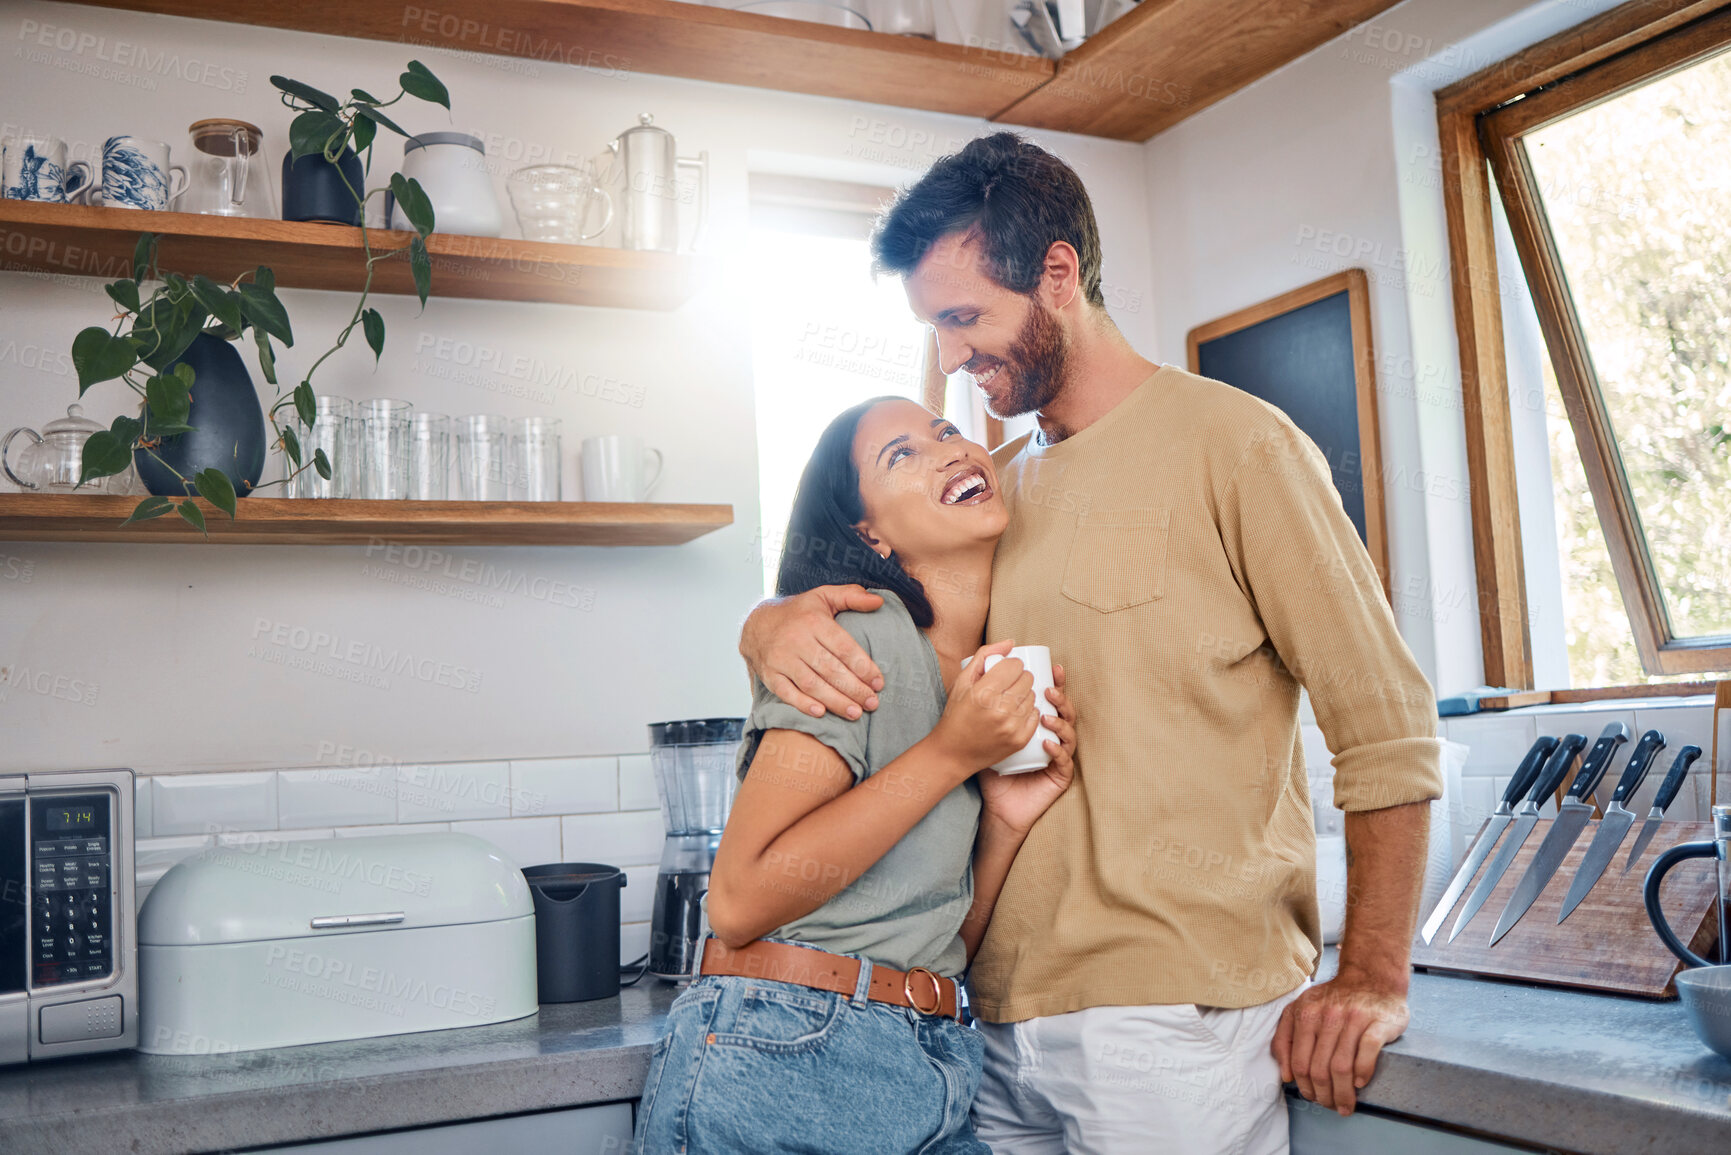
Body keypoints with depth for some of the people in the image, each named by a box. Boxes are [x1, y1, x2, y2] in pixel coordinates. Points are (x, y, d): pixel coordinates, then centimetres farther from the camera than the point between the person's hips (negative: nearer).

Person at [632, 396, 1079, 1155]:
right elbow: (740, 901, -18)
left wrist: (1006, 823, -6)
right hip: (784, 1059, -6)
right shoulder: (860, 629, -10)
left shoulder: (1003, 675, 11)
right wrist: (951, 754, -17)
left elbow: (948, 946, 11)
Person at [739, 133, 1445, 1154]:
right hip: (1001, 1013, 6)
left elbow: (1387, 724, -7)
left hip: (1172, 1020, -6)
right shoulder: (994, 485, 13)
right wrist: (774, 627, -9)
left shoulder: (1233, 445, -5)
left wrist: (1373, 983, -9)